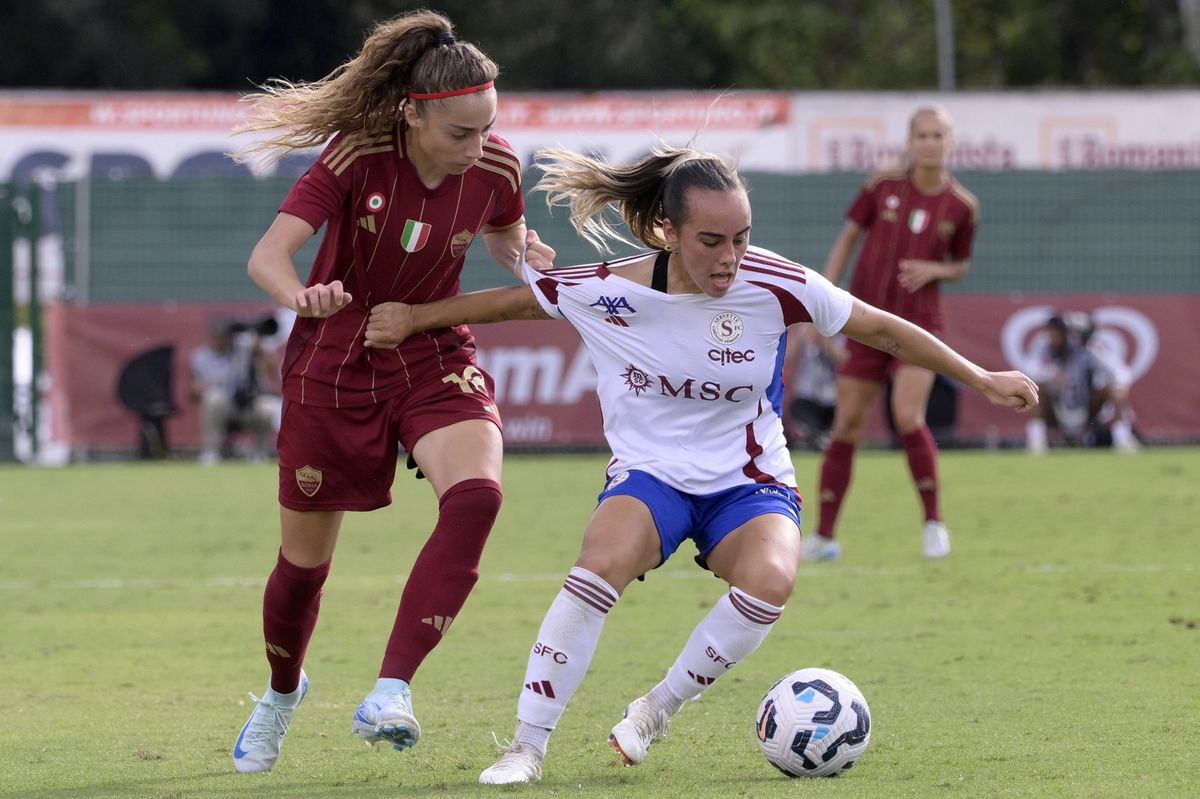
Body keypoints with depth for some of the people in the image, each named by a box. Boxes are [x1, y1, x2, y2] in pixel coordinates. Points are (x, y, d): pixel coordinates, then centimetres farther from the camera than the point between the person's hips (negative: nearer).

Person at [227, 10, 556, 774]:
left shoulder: (495, 168, -12)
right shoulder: (357, 158, -23)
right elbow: (267, 255, -30)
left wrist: (531, 255, -13)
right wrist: (302, 295, -53)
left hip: (433, 359, 2)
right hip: (334, 364, -2)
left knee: (476, 495, -30)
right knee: (305, 561, 9)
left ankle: (391, 693, -30)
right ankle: (283, 693, 43)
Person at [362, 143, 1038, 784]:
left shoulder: (774, 285, -15)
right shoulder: (612, 291, -15)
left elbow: (879, 328, -4)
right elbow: (513, 301, 2)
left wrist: (981, 379, -1)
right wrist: (412, 317, 5)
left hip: (750, 484, 1)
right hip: (651, 474, -1)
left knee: (770, 579, -32)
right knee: (601, 567, -33)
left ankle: (659, 710, -8)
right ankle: (527, 746, -20)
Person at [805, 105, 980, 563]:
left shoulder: (961, 207, -1)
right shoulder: (883, 187, -2)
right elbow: (847, 238, 7)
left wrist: (936, 270, -10)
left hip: (919, 323, -1)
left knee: (907, 416, -20)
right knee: (846, 425, 2)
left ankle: (934, 522, -3)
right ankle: (824, 535, 11)